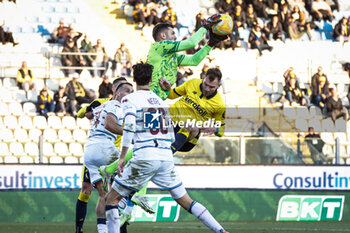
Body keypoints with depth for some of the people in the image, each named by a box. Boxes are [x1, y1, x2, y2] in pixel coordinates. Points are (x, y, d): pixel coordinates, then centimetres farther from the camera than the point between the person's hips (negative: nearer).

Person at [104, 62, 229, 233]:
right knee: (186, 201, 11)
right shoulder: (159, 100, 20)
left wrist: (122, 157, -16)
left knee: (111, 198, 6)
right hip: (167, 157, 5)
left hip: (145, 157, -5)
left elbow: (129, 126, -15)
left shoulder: (129, 99, 2)